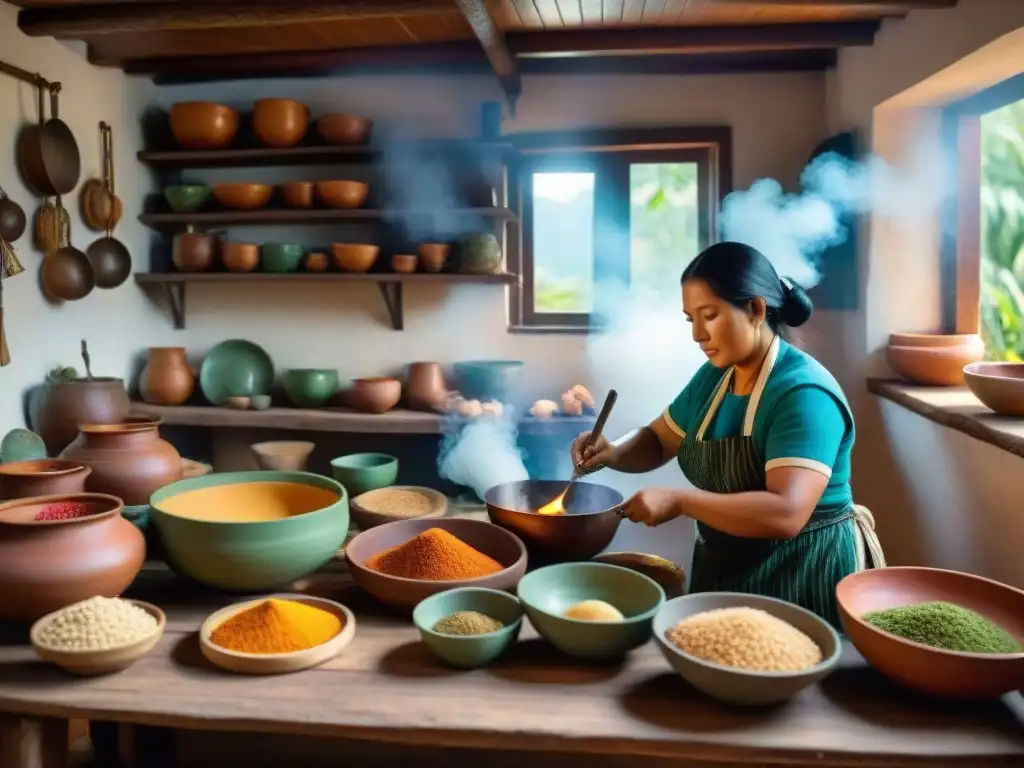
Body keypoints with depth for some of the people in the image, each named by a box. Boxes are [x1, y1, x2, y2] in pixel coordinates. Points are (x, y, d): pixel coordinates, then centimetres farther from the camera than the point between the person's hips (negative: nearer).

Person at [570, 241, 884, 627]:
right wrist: (614, 452, -8)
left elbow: (786, 513, -34)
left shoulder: (803, 393, -24)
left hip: (803, 575, -7)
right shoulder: (713, 376, 1)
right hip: (726, 567, 8)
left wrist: (679, 501, -38)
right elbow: (657, 441, 13)